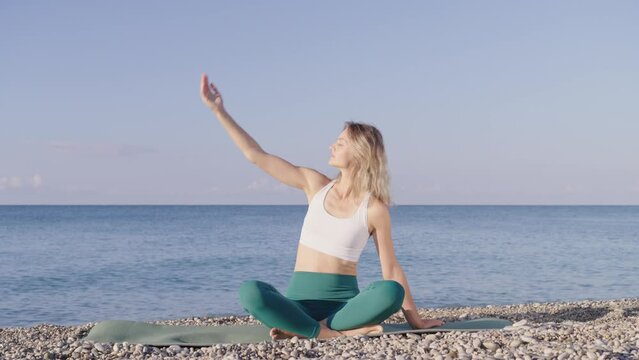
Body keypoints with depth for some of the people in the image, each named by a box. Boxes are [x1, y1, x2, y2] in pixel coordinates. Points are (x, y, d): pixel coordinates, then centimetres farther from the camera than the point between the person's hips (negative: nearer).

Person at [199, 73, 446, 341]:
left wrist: (414, 320, 5)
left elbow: (391, 269, 3)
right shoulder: (315, 184, 5)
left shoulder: (374, 208, -3)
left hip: (344, 302, -1)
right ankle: (335, 333, -25)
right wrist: (219, 110, 3)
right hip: (300, 299, 1)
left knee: (391, 293, -34)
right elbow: (256, 155, 5)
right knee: (250, 291, -31)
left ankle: (304, 329, -26)